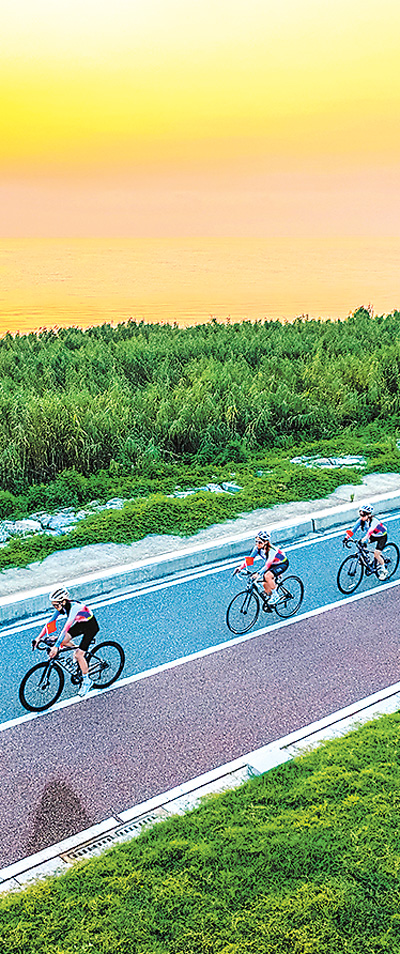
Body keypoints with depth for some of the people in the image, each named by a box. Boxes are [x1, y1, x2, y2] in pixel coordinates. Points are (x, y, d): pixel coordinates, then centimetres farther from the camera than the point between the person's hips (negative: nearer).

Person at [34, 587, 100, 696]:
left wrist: (56, 646, -45)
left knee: (78, 655, -14)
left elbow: (66, 627, -41)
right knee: (63, 641, -10)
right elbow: (51, 622, -8)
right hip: (80, 624, 8)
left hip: (91, 627, -8)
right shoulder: (61, 606, -12)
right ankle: (81, 653, 16)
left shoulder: (74, 607, -35)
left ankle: (86, 681, 5)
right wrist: (39, 637, -14)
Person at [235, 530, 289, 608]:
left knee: (267, 575, -31)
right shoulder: (257, 548, -17)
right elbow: (250, 559, -17)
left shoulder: (271, 550, -36)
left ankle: (275, 595, -13)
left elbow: (267, 564, -46)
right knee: (265, 585, -3)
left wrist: (258, 573, -59)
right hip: (272, 564, 7)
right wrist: (240, 567, -30)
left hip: (282, 564, -7)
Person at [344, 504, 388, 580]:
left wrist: (365, 539, -71)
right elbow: (354, 528, -27)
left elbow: (370, 530, -54)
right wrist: (347, 537, -40)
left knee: (376, 554, -18)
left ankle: (384, 570, 7)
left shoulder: (374, 521, -36)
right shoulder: (361, 520, -18)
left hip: (382, 536, -7)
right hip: (373, 536, 7)